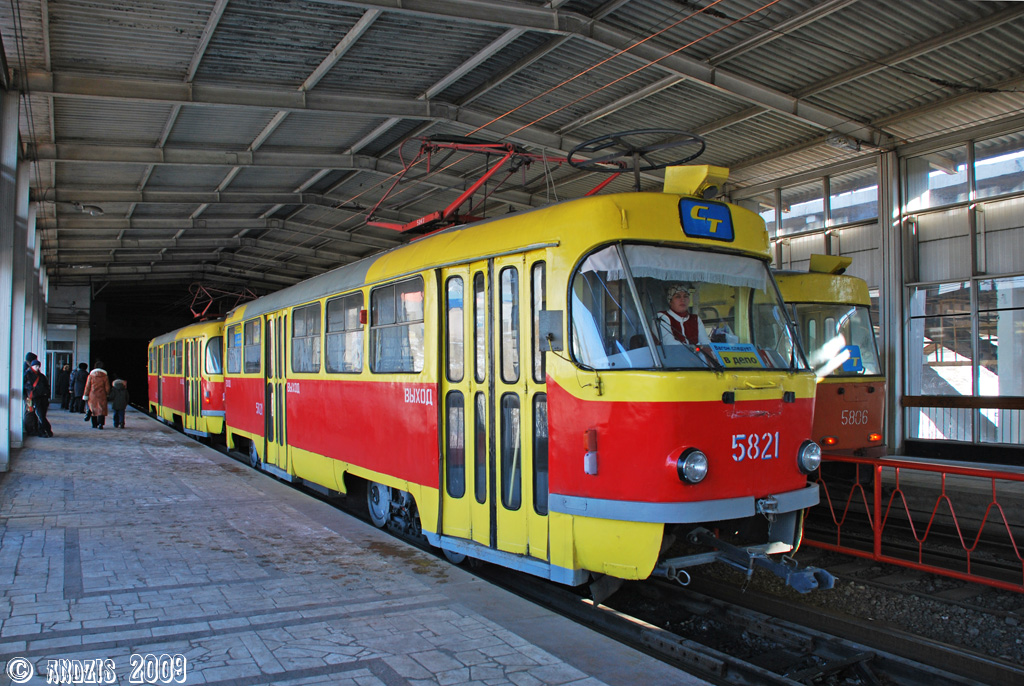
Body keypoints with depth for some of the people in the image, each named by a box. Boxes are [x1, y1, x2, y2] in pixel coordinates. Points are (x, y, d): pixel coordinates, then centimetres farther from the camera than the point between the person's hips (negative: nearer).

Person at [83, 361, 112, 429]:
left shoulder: (91, 375, -2)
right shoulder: (105, 376, -4)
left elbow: (87, 386, 0)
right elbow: (107, 388, -1)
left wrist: (85, 396, 5)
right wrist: (107, 393, 17)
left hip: (92, 396, 2)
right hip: (101, 396, -1)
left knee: (93, 409, 14)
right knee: (101, 410, -2)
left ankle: (94, 424, 19)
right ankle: (100, 423, -19)